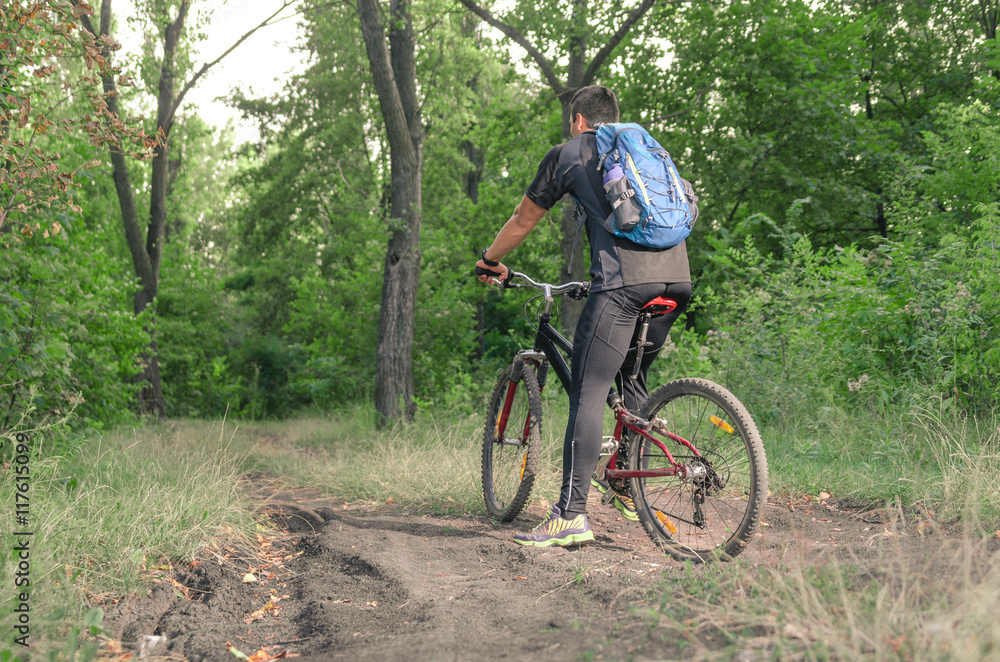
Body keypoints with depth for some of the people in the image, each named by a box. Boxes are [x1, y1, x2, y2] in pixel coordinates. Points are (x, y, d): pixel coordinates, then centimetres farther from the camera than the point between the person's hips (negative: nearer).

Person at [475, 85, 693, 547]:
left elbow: (523, 219, 21)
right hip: (677, 277, 6)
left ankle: (571, 515, -11)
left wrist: (490, 261, 39)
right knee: (633, 378, 23)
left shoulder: (568, 153, 15)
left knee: (588, 392, -7)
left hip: (622, 283, -6)